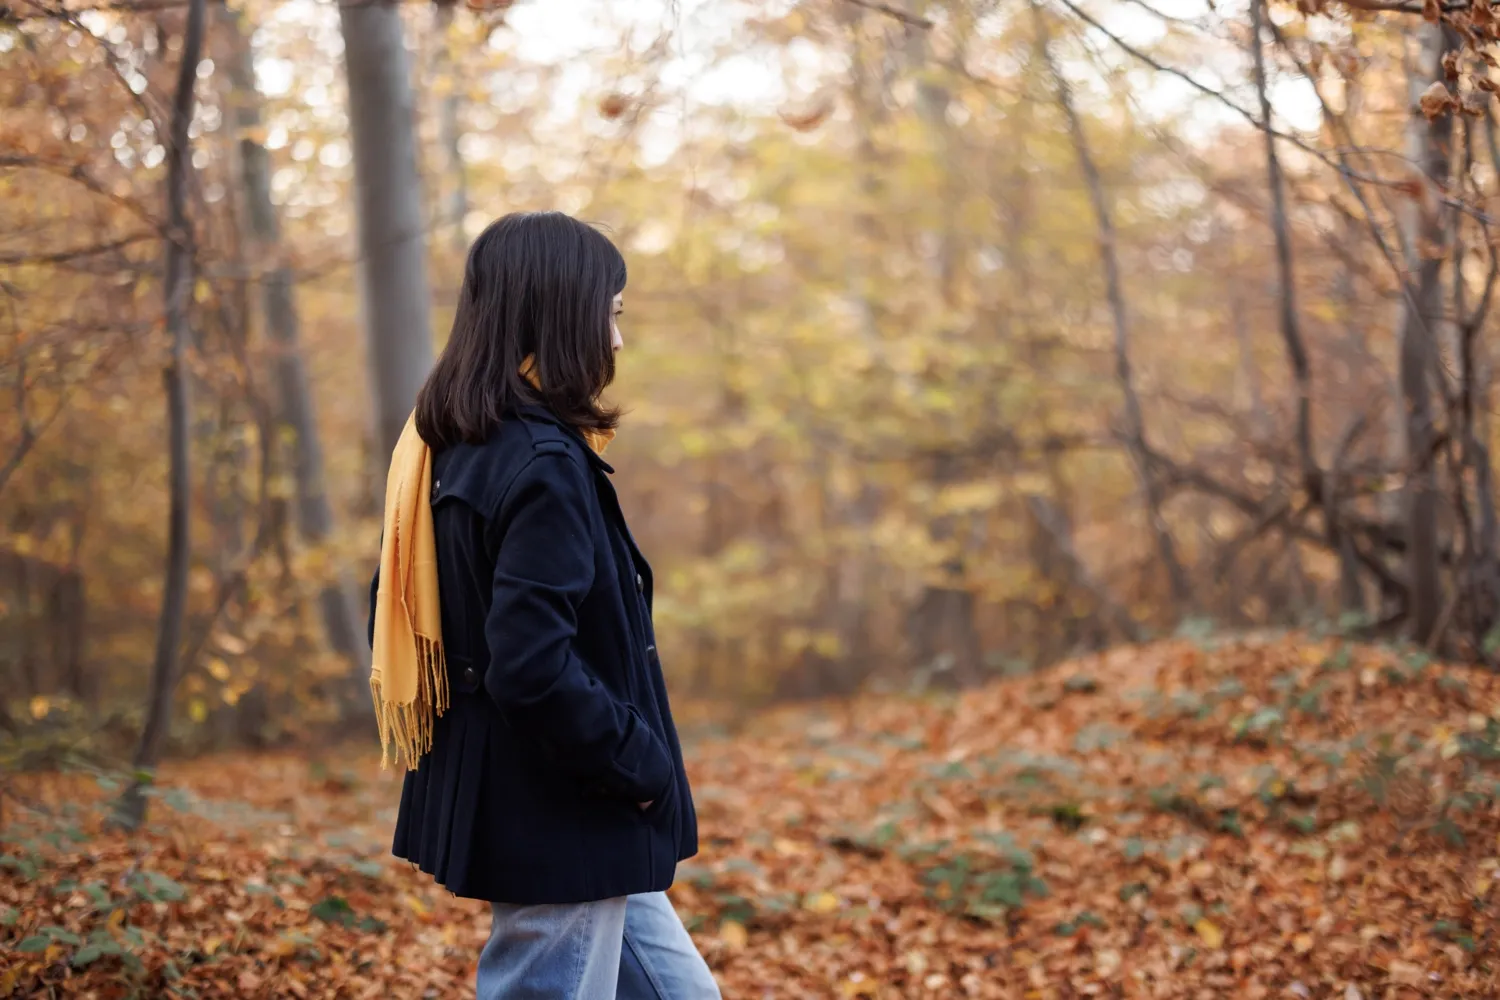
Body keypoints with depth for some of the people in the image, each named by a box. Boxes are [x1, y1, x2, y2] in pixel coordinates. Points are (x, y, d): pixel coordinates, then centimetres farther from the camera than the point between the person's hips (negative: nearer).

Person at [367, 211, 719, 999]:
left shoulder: (443, 453, 7)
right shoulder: (542, 467, -22)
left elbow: (392, 617, 14)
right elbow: (534, 668, -29)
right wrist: (642, 761, -16)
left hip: (493, 806, 10)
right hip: (560, 824, -10)